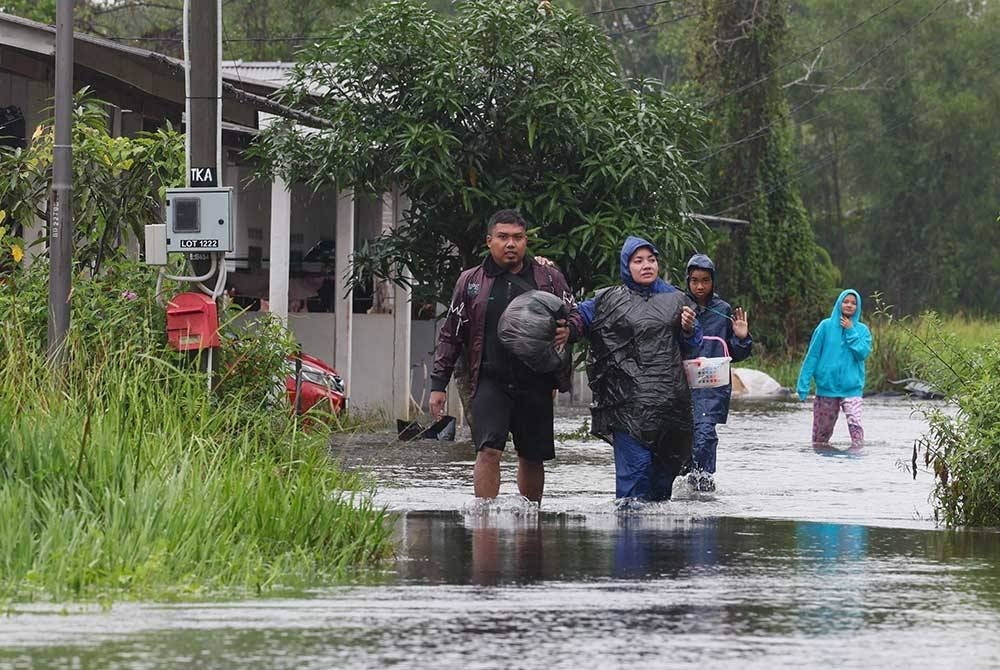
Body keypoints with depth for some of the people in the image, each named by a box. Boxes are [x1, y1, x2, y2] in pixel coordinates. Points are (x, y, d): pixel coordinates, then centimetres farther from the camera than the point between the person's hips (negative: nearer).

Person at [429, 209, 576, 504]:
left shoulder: (548, 279, 9)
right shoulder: (471, 281, 8)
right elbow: (450, 335, 12)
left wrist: (567, 331, -9)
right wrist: (438, 384, 7)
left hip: (535, 383, 2)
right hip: (490, 381, -2)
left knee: (532, 457, 10)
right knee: (488, 450, -18)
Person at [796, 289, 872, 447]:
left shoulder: (862, 330, 6)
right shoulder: (826, 326, 2)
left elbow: (863, 353, -9)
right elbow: (812, 355, 1)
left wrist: (850, 332, -7)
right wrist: (804, 384, -4)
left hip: (851, 388, -1)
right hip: (827, 386, 1)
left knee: (855, 423, -21)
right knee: (821, 431, 7)